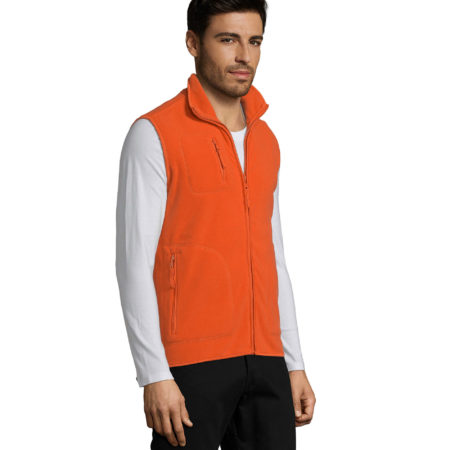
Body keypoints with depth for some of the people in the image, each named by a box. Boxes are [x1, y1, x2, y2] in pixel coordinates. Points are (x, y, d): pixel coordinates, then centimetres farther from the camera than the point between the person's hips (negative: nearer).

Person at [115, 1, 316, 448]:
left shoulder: (265, 141, 14)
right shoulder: (155, 134, -5)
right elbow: (134, 263, -9)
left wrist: (295, 364, 15)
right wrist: (154, 376, -14)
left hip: (264, 361, 6)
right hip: (191, 363, -6)